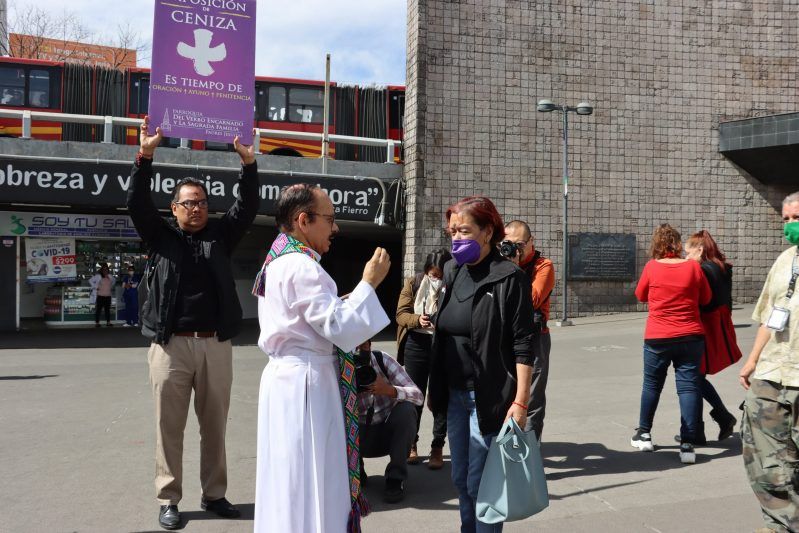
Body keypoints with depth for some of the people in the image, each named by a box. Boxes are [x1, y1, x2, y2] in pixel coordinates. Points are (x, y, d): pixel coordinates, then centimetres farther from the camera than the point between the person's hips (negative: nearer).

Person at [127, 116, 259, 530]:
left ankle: (214, 493, 20)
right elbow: (137, 202, -4)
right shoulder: (160, 236, 9)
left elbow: (248, 206, 4)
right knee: (169, 425, 4)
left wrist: (248, 162, -7)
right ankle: (168, 499, 15)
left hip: (216, 345, 2)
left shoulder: (220, 235, 13)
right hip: (171, 345, -2)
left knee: (215, 424, 9)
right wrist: (145, 154, -15)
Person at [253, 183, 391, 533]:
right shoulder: (300, 267, -19)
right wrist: (369, 282, -13)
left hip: (289, 376, 10)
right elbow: (340, 327, -21)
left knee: (292, 482, 18)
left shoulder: (280, 261, 13)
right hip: (307, 382, -10)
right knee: (311, 486, 0)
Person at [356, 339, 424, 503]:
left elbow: (418, 395, -22)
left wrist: (389, 390, -39)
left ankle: (396, 478, -15)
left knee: (406, 408, -30)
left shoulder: (382, 360, -15)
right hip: (362, 439, 0)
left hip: (391, 434, 0)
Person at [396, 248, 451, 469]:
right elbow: (401, 314, -2)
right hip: (417, 345, 1)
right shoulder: (413, 284, 1)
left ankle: (437, 448, 15)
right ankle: (411, 444, 24)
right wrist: (417, 319, -22)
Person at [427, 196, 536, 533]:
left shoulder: (509, 278, -12)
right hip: (455, 394, 7)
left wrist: (520, 402, -18)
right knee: (460, 479, 16)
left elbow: (523, 345, -14)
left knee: (480, 483, 0)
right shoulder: (453, 272, 9)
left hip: (489, 398, -7)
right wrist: (436, 389, 13)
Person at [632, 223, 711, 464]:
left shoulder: (652, 267, -7)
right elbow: (706, 299, 9)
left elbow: (640, 295, 8)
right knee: (688, 386, 3)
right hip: (691, 337, 0)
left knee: (652, 384, 14)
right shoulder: (693, 266, -4)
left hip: (658, 338, 0)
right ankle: (688, 444, 0)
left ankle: (643, 435, 26)